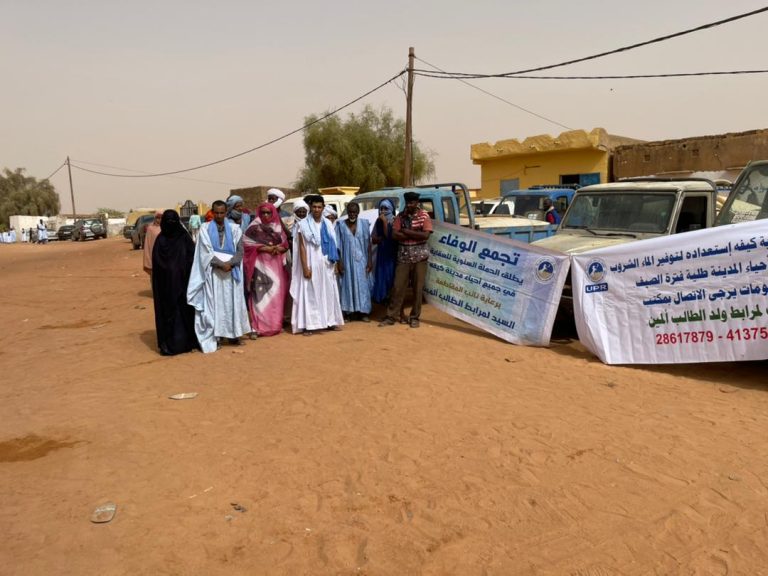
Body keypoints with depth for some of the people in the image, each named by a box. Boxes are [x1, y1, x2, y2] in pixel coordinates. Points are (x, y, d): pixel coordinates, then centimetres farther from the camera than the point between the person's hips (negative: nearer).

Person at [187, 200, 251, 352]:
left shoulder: (234, 229, 6)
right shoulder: (205, 230, 2)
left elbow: (240, 251, 1)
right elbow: (206, 253, -5)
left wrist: (230, 263, -16)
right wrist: (221, 264, -16)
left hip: (231, 272, 2)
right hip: (213, 273, -2)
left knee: (232, 303, 4)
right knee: (213, 303, -2)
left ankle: (233, 334, 12)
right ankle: (214, 336, 1)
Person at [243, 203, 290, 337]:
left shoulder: (278, 227, 14)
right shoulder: (254, 227, 1)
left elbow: (285, 244, 13)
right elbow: (246, 243, -7)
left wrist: (279, 248, -9)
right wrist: (265, 248, -14)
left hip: (276, 263, 5)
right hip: (260, 263, -4)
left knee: (277, 293, 5)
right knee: (261, 294, -10)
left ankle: (275, 324, 14)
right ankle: (260, 326, -8)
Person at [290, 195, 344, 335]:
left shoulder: (327, 224, 7)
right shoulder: (303, 224, -5)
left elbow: (332, 245, 10)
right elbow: (302, 247, -8)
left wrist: (334, 263, 7)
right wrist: (305, 267, -14)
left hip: (326, 264, 4)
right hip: (311, 264, -4)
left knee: (328, 292, 9)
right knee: (310, 293, -2)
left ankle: (331, 321, 19)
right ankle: (309, 325, 0)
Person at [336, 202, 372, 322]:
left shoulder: (364, 223, 0)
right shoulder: (341, 225, -2)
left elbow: (368, 243, 2)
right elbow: (338, 246, 0)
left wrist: (370, 260, -1)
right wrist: (339, 262, -5)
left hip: (361, 260, 1)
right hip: (347, 261, -1)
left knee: (362, 285, 4)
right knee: (347, 285, 4)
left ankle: (363, 312, 11)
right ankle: (348, 311, 10)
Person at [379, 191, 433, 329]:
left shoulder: (424, 215, -2)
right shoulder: (400, 216, 4)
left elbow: (426, 235, -14)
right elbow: (394, 235, -7)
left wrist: (406, 231, -14)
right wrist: (415, 235, -13)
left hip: (420, 256, -1)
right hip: (403, 256, 2)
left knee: (418, 288, 4)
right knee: (398, 287, 3)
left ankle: (414, 317, 15)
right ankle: (390, 316, 10)